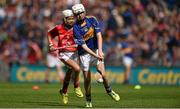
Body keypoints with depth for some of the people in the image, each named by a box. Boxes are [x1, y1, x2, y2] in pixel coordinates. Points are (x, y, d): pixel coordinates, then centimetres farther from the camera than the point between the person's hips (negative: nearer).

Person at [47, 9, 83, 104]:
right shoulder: (59, 28, -7)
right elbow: (50, 34, 11)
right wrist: (51, 45, 0)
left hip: (74, 53, 4)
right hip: (64, 54, -4)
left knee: (69, 72, 17)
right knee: (77, 68, -25)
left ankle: (64, 91, 41)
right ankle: (77, 87, -1)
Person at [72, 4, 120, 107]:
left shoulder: (92, 20, -5)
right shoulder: (76, 28, -15)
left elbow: (99, 35, -10)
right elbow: (83, 45, -19)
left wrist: (100, 51, -22)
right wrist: (95, 55, -28)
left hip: (96, 50, 2)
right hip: (85, 53, -2)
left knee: (102, 73, -15)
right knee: (87, 79, -2)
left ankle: (109, 91, 10)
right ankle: (88, 100, 17)